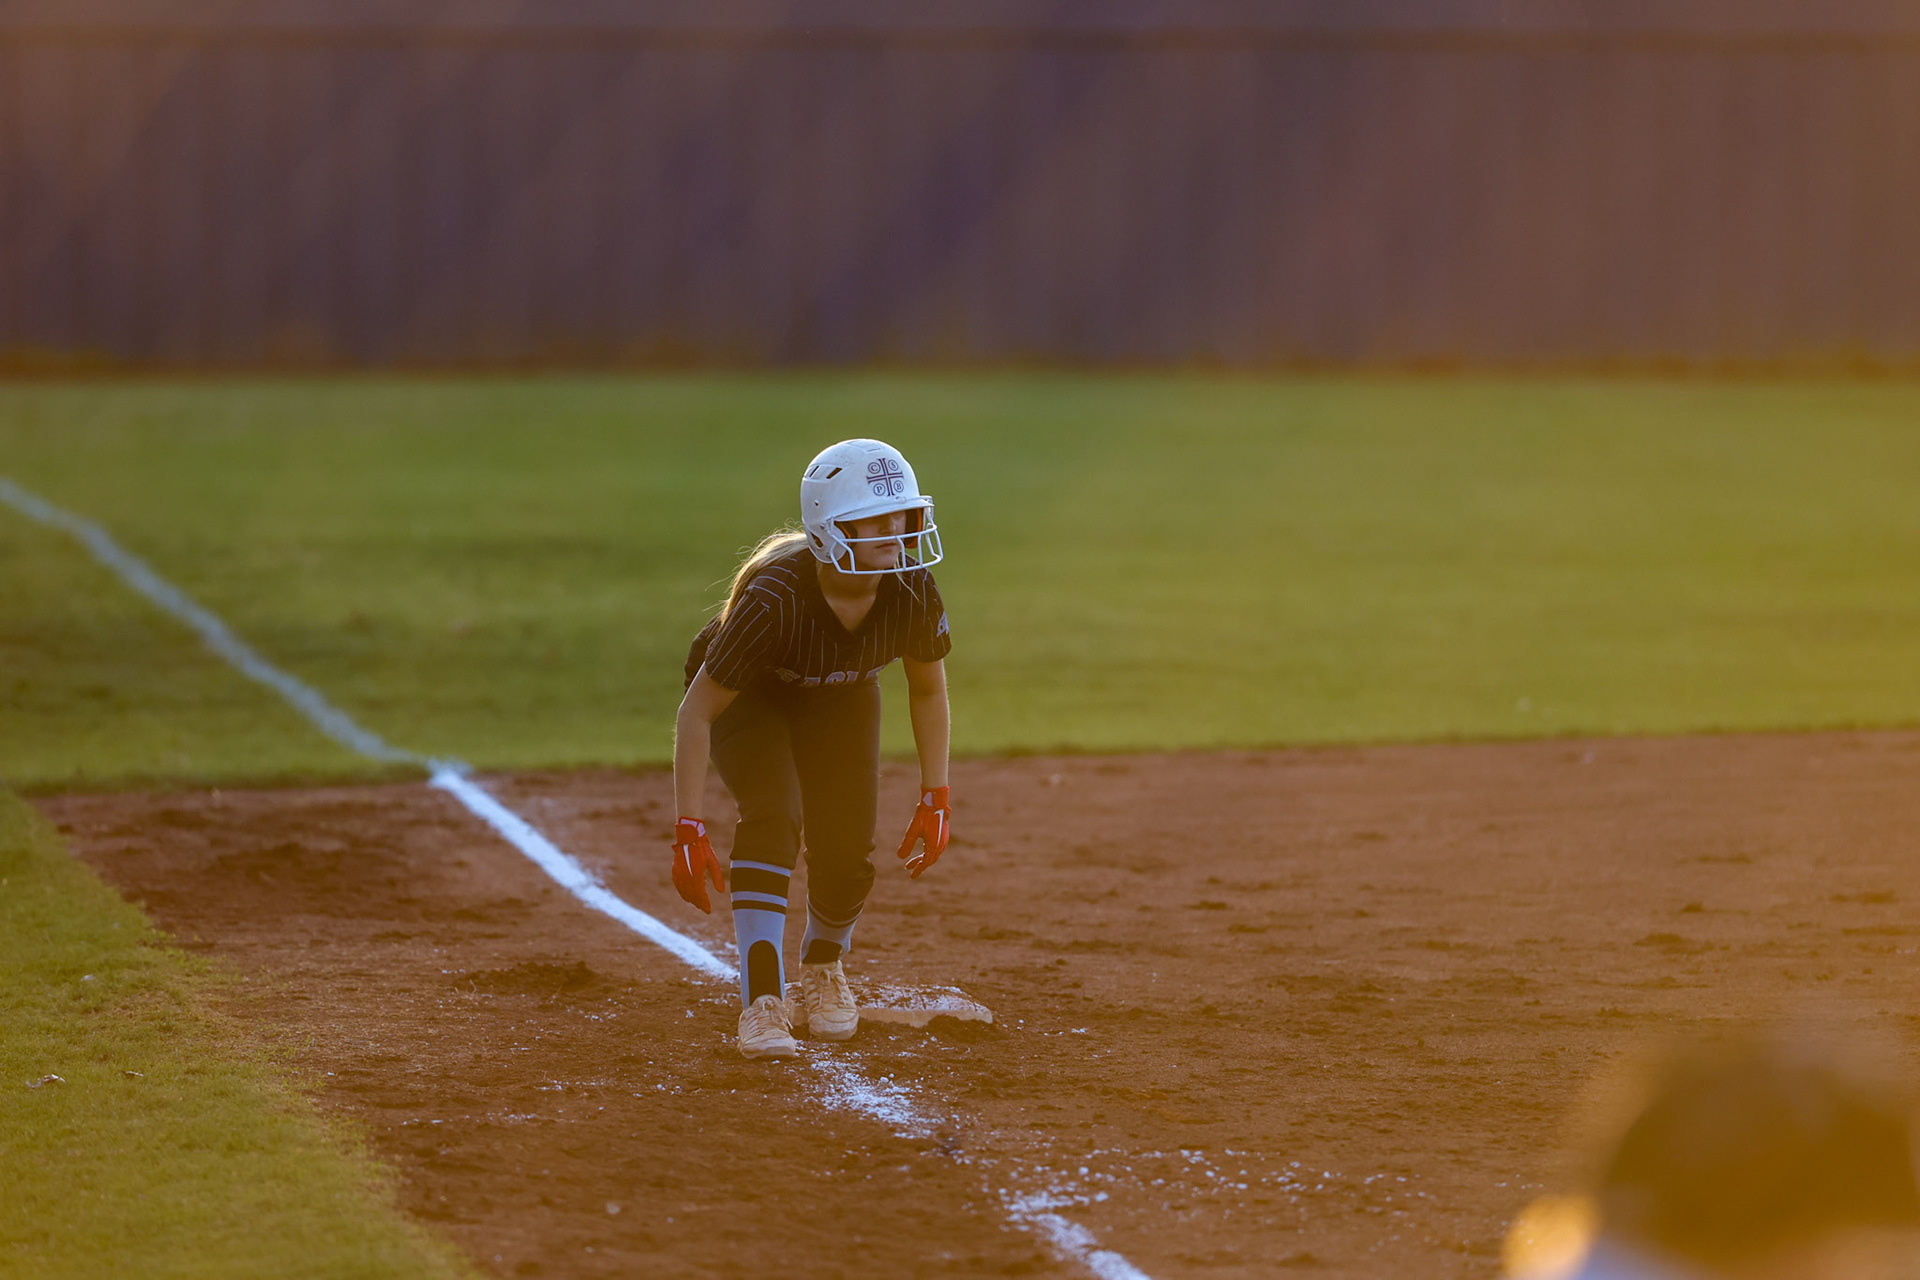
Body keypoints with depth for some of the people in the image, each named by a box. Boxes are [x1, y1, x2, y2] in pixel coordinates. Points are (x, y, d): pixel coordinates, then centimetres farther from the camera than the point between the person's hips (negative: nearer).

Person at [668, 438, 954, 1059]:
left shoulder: (913, 594, -29)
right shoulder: (774, 599, -41)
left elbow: (927, 687, -7)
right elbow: (697, 711, -33)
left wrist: (935, 797, -7)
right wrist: (689, 829, -37)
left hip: (841, 701, 4)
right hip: (749, 698, -4)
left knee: (845, 855, -5)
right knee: (774, 817, -28)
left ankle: (823, 963, 28)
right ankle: (762, 999, -28)